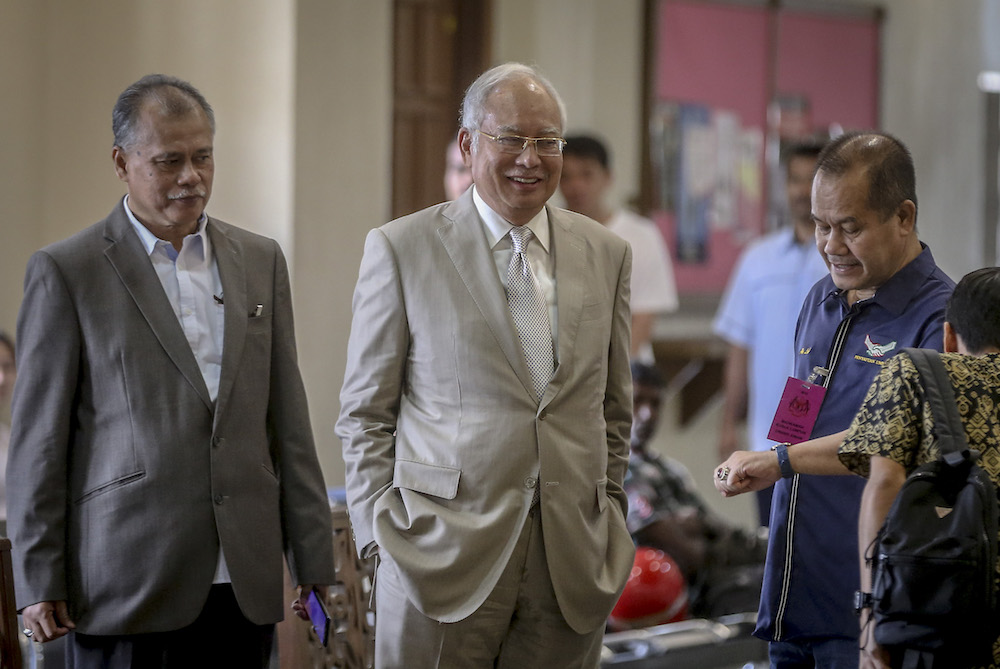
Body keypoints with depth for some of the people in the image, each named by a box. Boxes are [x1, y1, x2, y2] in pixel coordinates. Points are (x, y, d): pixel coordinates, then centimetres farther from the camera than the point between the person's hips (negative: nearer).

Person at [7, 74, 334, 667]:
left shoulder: (260, 261, 13)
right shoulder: (66, 271, 0)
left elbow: (288, 423, 13)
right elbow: (39, 440, -1)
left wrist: (314, 562, 9)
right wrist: (39, 583, -5)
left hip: (244, 588, 4)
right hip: (128, 590, -4)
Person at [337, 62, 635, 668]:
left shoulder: (607, 255, 10)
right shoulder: (401, 248, 1)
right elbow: (365, 411, 2)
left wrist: (609, 519, 11)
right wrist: (381, 531, -4)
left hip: (570, 562, 3)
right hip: (441, 558, -3)